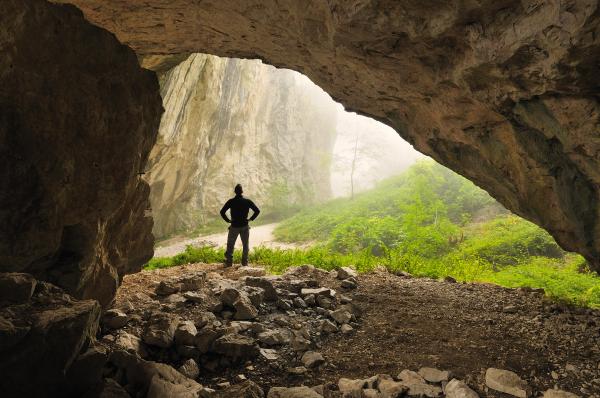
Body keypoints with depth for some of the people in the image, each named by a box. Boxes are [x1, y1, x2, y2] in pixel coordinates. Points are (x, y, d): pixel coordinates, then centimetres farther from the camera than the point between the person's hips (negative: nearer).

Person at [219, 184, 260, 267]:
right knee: (245, 245, 12)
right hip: (245, 226, 1)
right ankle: (245, 262, 13)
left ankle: (229, 262, 9)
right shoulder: (247, 201, -3)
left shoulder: (231, 201, -6)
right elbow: (257, 211, -5)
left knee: (230, 245, 10)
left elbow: (222, 212, -11)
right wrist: (251, 219, 1)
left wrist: (227, 220, -1)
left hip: (234, 226, -1)